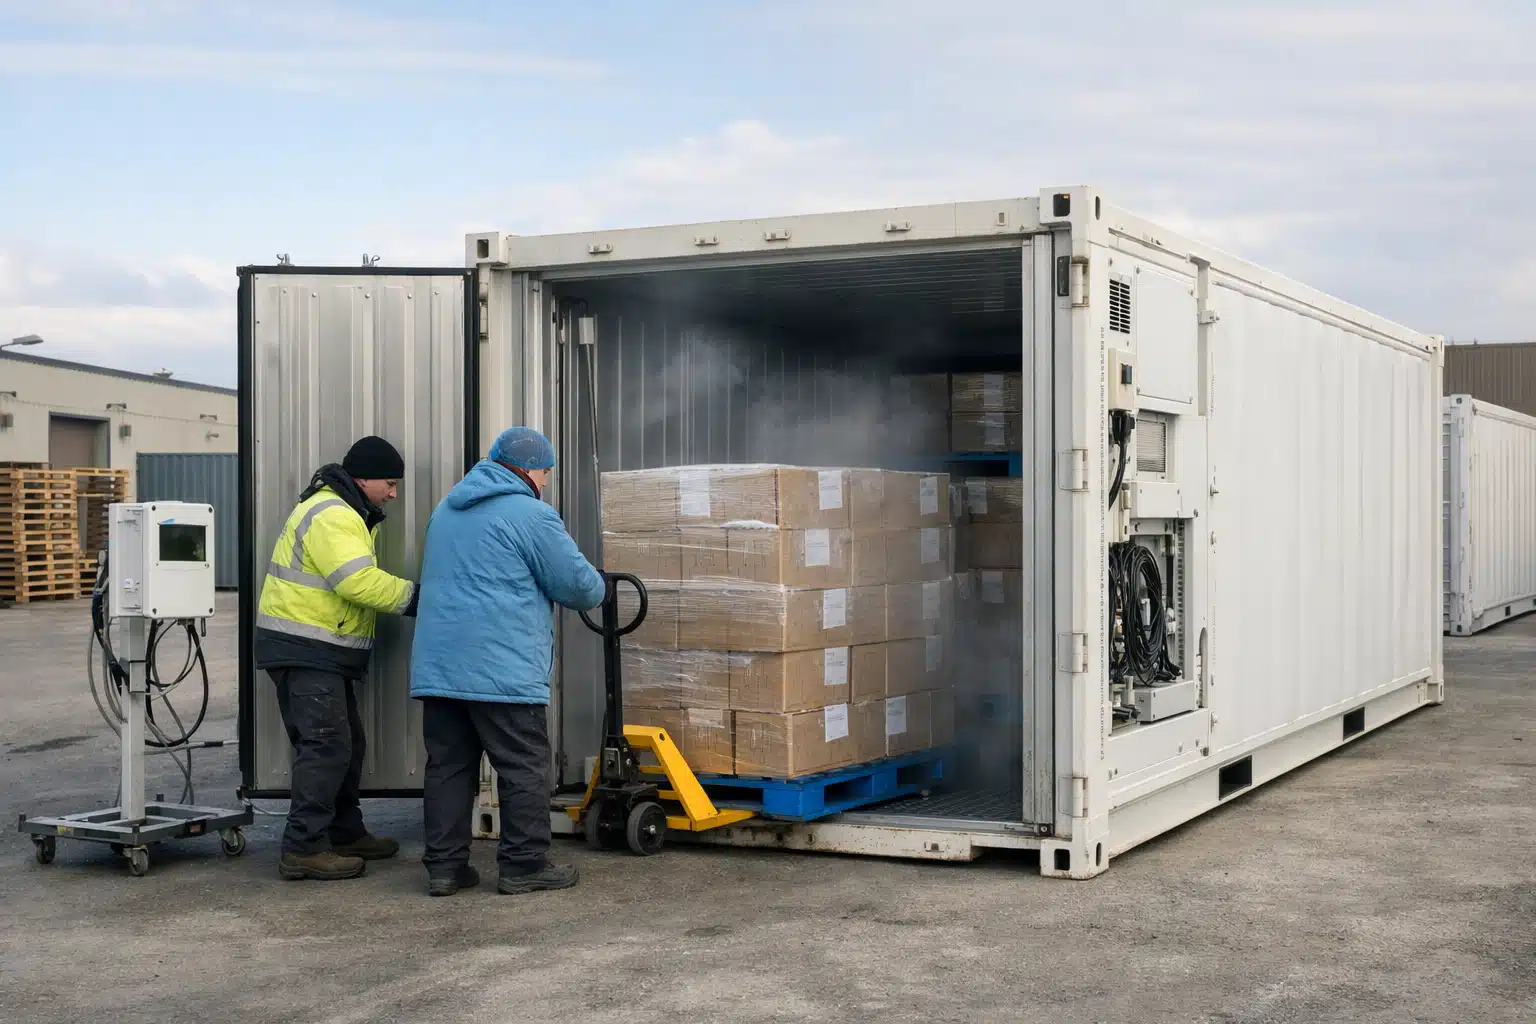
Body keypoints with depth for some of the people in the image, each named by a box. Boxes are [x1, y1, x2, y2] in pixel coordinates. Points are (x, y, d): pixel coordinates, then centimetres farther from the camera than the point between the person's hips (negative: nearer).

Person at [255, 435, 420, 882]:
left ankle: (345, 833, 28)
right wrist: (414, 596, -18)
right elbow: (360, 582, -26)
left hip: (322, 652, 11)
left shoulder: (343, 513, 19)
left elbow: (356, 582, 16)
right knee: (326, 746, -12)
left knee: (346, 744, 17)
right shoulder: (331, 516, -18)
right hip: (303, 650, -11)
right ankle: (303, 849, -10)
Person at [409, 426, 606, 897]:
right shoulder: (531, 515, -8)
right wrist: (598, 587, 19)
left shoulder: (447, 510, 18)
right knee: (524, 769, 2)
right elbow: (579, 585, -6)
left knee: (448, 766, 10)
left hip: (437, 665, 7)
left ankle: (444, 865, 11)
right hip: (504, 670, -7)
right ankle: (524, 864, 6)